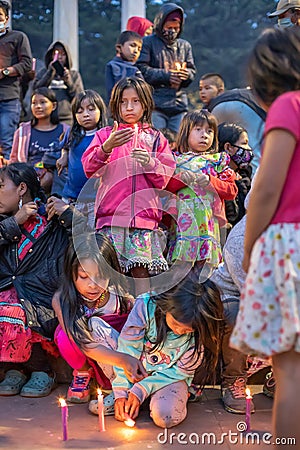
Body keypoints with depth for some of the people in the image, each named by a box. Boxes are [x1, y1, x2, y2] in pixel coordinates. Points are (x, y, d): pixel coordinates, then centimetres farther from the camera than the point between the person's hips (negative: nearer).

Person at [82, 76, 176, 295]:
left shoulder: (156, 138, 15)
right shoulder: (105, 135, 13)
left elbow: (165, 178, 8)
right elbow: (89, 168, -1)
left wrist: (151, 164, -12)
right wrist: (107, 147, -17)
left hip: (144, 216, 0)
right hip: (111, 215, 0)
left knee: (141, 270, -4)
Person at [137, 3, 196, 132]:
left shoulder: (185, 45, 20)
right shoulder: (148, 42, 5)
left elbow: (192, 70, 17)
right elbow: (142, 69, -6)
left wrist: (186, 74, -7)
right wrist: (166, 75, -12)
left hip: (180, 104, 5)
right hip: (155, 104, -4)